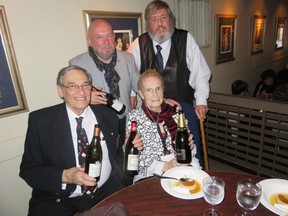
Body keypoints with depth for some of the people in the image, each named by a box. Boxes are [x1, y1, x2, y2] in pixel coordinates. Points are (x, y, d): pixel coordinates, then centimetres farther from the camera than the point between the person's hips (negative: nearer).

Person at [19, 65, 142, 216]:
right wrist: (65, 176, -16)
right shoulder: (40, 120, -1)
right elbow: (28, 169, -1)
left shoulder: (107, 114, 5)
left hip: (107, 191, 2)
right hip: (60, 199, -1)